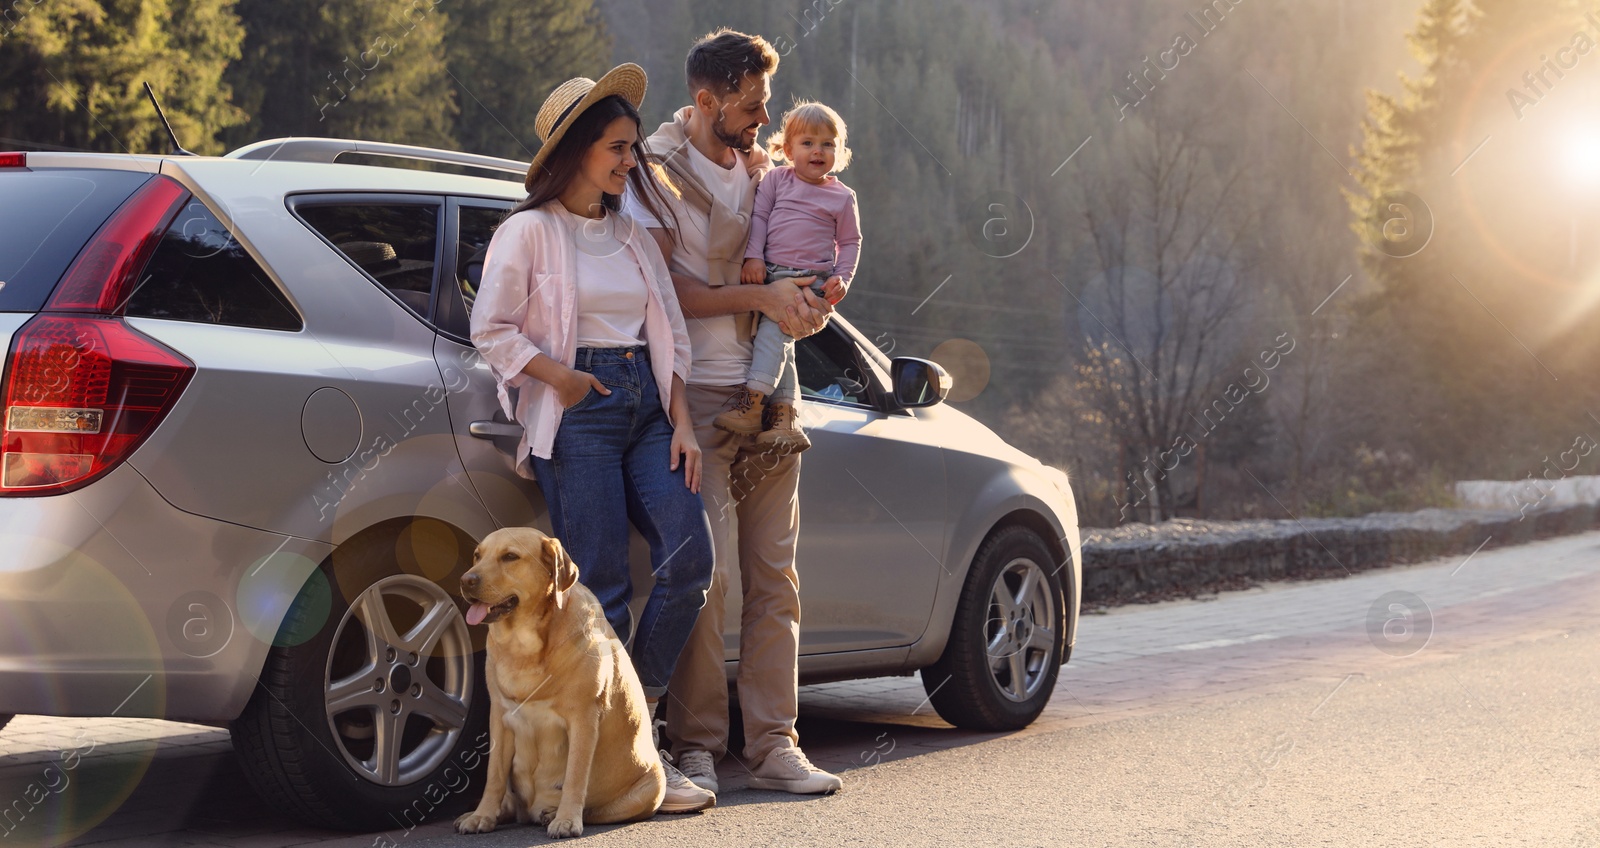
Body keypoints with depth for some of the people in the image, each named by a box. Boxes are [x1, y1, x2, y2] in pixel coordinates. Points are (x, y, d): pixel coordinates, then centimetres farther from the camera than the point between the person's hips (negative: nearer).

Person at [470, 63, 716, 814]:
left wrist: (681, 422, 5)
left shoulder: (633, 237, 18)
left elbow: (670, 335, 16)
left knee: (688, 556, -9)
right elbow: (491, 330, -5)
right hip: (577, 414, -6)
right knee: (602, 588, -7)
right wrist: (565, 379, -11)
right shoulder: (529, 231, -1)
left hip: (645, 407, 6)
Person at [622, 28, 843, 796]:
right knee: (706, 576, -9)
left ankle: (773, 746, 8)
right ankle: (697, 748, 0)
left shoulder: (761, 167, 15)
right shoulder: (657, 171, -4)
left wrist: (808, 302, 1)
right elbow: (666, 292, -10)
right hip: (699, 395, -6)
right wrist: (760, 298, -15)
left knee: (774, 577, 4)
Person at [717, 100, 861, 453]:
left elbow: (850, 242, 13)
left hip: (810, 280, -3)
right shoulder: (776, 179, 13)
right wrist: (753, 256, -6)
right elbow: (758, 217, 8)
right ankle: (785, 415, -4)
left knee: (773, 328, -22)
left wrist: (842, 279, -1)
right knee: (781, 343, -5)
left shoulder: (842, 197, 9)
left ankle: (751, 404, -27)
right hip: (768, 275, 3)